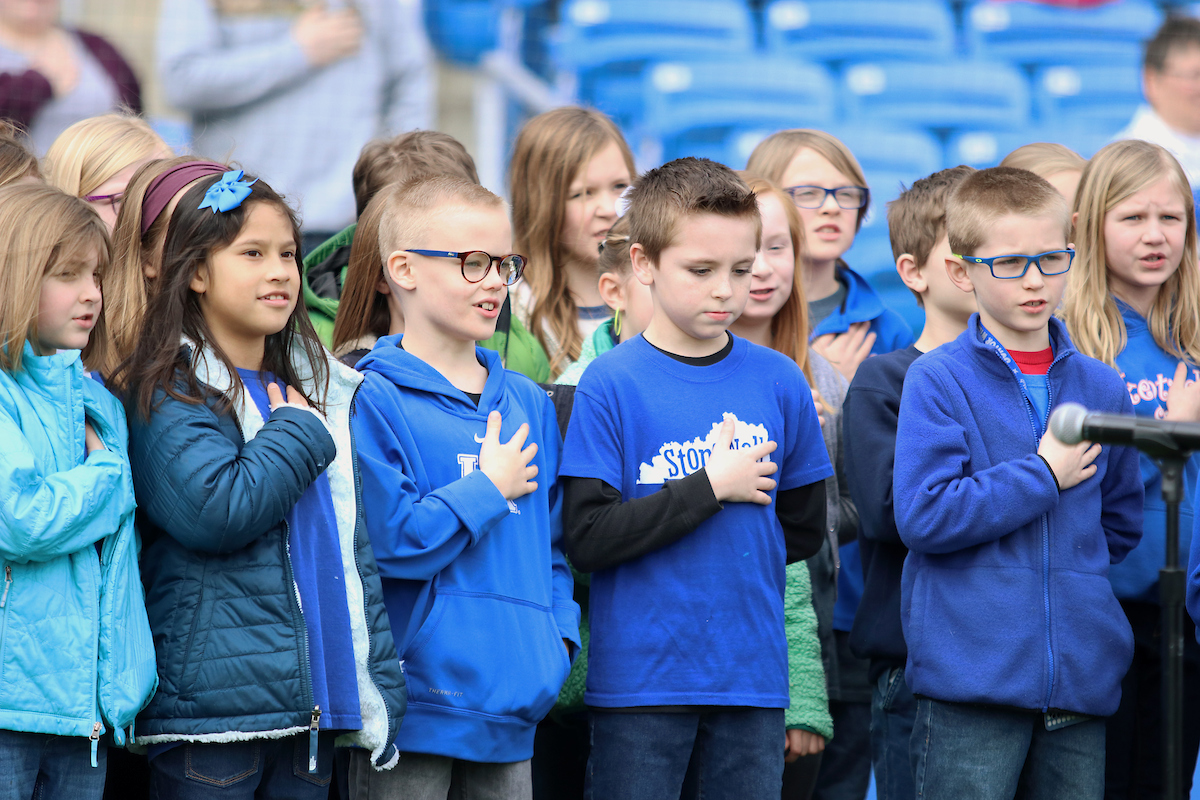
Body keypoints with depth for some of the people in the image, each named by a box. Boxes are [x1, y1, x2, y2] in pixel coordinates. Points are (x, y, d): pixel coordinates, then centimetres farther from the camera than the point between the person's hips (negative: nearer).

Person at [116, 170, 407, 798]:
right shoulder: (167, 394, -5)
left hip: (314, 711, 6)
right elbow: (216, 512, -22)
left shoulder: (320, 391, 16)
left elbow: (355, 551, 18)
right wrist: (298, 435, -7)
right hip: (210, 708, -6)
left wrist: (381, 693, 12)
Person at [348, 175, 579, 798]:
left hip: (512, 711, 6)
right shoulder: (373, 400, -8)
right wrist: (489, 488, -8)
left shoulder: (528, 402, 14)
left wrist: (557, 638, 6)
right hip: (416, 697, -6)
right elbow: (386, 538, -19)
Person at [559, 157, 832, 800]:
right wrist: (710, 488, -14)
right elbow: (586, 538, -12)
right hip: (639, 679, -3)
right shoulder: (611, 385, -5)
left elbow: (804, 529, 11)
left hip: (753, 675, 3)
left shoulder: (779, 382, 5)